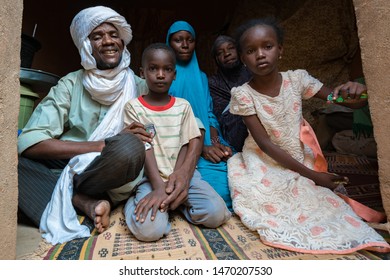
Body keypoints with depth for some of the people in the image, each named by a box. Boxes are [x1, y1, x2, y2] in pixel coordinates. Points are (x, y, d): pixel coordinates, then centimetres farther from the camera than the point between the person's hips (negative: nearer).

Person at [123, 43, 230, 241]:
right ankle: (136, 201, 5)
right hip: (150, 177, -2)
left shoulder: (183, 106, 7)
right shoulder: (134, 107, 0)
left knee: (217, 214, -19)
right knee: (149, 229, -27)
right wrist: (159, 187, -19)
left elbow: (186, 147, 1)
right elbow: (145, 149, -9)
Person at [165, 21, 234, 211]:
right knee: (220, 187, -28)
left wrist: (217, 142, -9)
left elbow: (209, 114, 13)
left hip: (210, 144, 5)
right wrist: (200, 148, -16)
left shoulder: (201, 77, 19)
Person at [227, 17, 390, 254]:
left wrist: (354, 92, -30)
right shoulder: (243, 94, -15)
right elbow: (265, 144, -17)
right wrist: (311, 175, -16)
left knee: (325, 202, -12)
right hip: (264, 164, -2)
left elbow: (338, 99, -3)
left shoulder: (297, 79, -8)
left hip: (299, 159, 3)